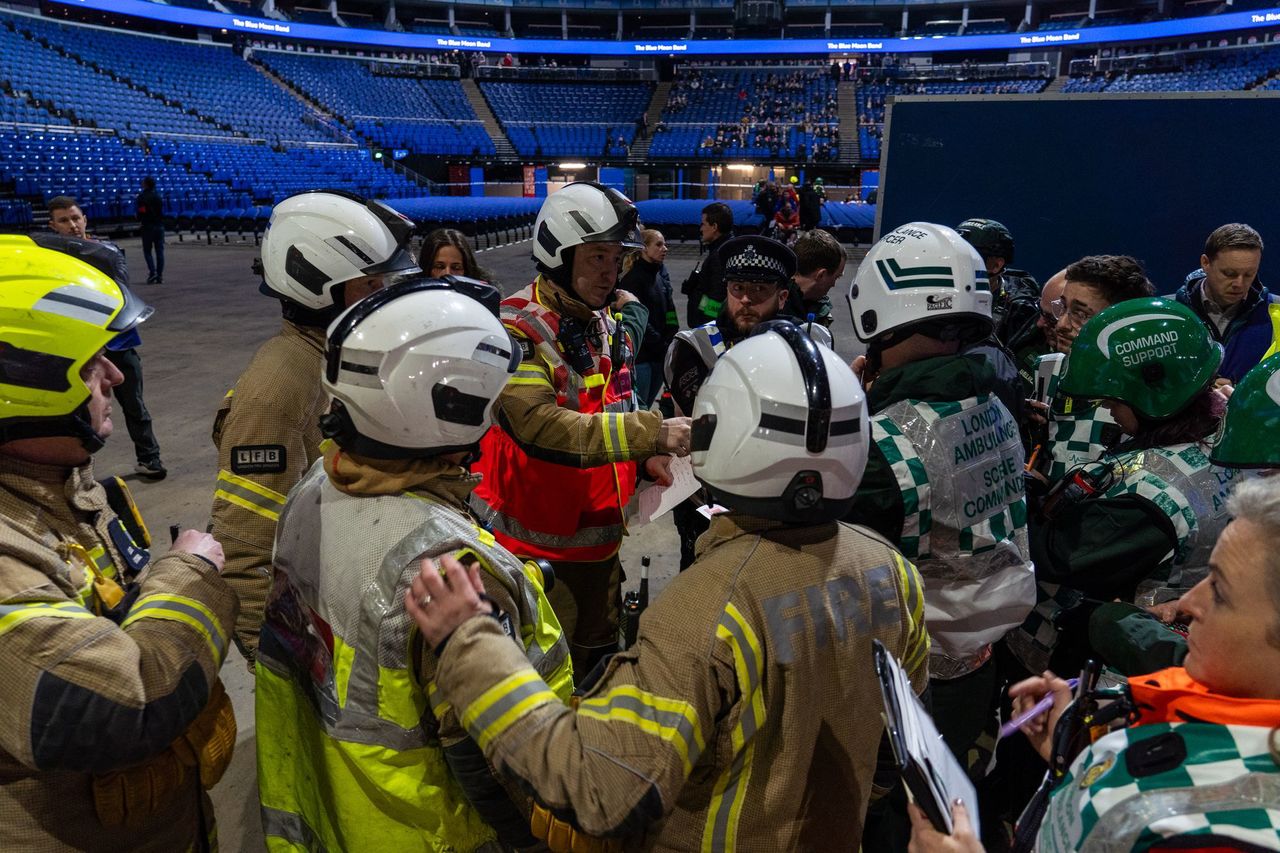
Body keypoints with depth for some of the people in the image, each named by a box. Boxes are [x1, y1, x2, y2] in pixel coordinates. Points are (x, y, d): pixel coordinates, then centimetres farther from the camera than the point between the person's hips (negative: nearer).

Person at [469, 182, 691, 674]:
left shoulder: (617, 319, 8)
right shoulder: (517, 329, -18)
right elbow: (545, 428, -30)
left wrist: (648, 457, -2)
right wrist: (653, 434, -34)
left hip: (602, 536, 8)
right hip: (536, 545, -7)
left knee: (599, 661, 22)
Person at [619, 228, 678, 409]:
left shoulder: (662, 273, 13)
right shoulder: (633, 278, -10)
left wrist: (671, 338, 2)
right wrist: (660, 343, -13)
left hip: (660, 354, 7)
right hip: (640, 352, -7)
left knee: (646, 405, 13)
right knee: (639, 408, -5)